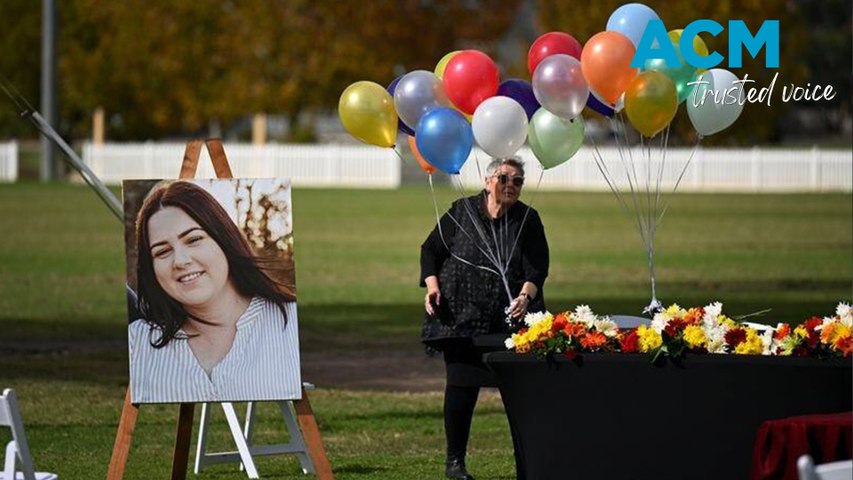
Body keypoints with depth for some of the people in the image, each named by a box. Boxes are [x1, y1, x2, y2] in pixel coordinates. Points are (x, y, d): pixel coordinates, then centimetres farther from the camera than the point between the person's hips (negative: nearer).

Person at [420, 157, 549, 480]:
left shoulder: (528, 220, 4)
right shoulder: (461, 212, 4)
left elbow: (537, 266, -4)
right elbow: (431, 250, 11)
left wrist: (525, 296, -22)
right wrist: (432, 284, -4)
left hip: (511, 318, 1)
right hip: (461, 317, 0)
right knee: (461, 386, 0)